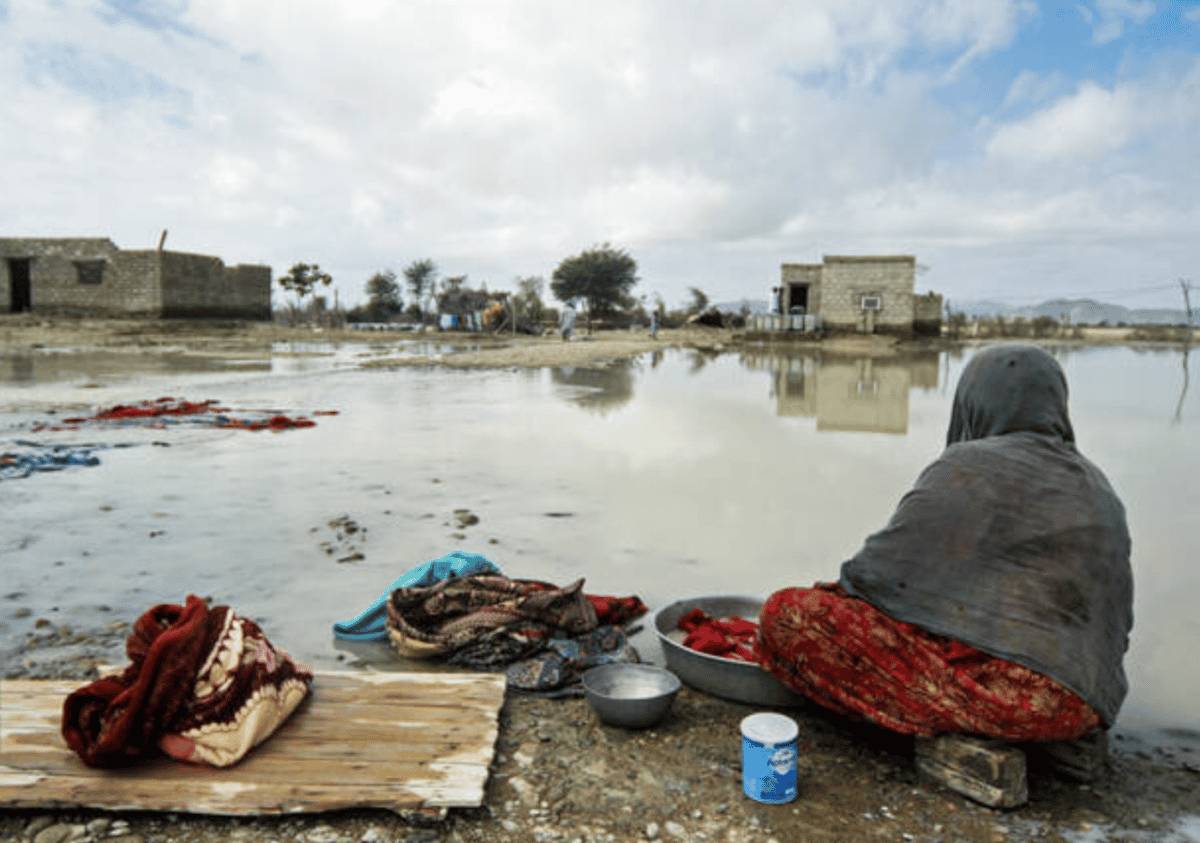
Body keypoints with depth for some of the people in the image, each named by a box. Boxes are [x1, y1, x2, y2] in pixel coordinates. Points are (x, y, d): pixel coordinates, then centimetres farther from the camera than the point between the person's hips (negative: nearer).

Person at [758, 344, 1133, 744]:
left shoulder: (970, 468, -8)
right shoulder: (1098, 489, 16)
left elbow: (888, 569, -12)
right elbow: (1117, 620, 20)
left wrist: (831, 595, 9)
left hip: (997, 679, -9)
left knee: (785, 617, -11)